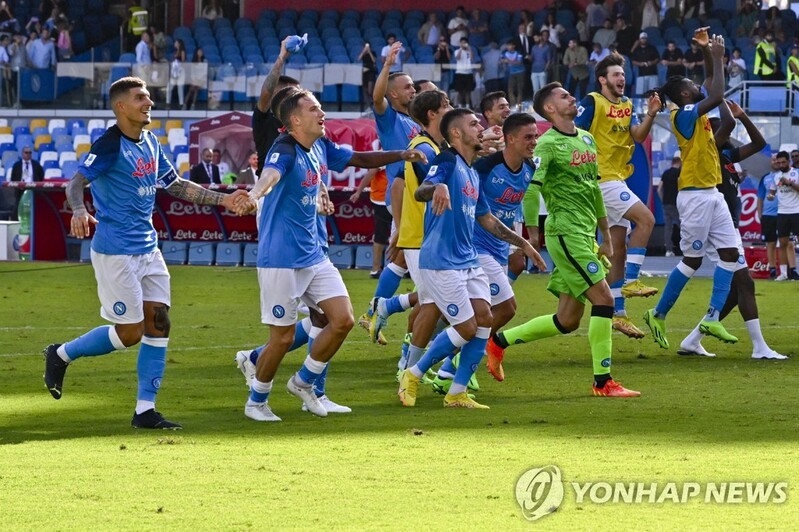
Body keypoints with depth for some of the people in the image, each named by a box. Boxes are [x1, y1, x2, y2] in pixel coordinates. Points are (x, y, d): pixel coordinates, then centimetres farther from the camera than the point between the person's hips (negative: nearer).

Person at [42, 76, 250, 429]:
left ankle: (145, 410, 5)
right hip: (115, 251, -8)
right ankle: (61, 355, 16)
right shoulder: (110, 145, -14)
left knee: (158, 322, 1)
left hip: (147, 248, 8)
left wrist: (223, 200, 16)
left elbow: (176, 187, 21)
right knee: (131, 331, -6)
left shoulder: (150, 143, 11)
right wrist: (79, 211, -43)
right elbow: (76, 182, -21)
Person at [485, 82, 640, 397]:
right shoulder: (549, 144, -10)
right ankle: (603, 381, -8)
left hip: (586, 235, 9)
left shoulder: (587, 139, 16)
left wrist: (606, 236, 24)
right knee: (603, 298, -13)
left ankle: (499, 341, 22)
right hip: (566, 232, -9)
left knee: (567, 321, 8)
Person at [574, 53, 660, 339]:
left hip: (617, 181, 8)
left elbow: (638, 135, 1)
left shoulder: (627, 105, 14)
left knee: (619, 249, 7)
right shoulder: (592, 102, -8)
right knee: (645, 218, -20)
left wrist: (651, 114, -14)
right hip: (602, 178, -8)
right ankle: (630, 281, -18)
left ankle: (618, 314, 9)